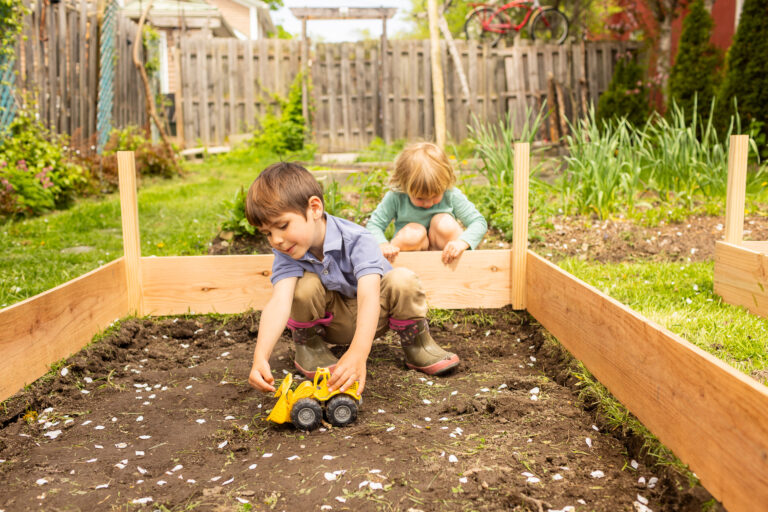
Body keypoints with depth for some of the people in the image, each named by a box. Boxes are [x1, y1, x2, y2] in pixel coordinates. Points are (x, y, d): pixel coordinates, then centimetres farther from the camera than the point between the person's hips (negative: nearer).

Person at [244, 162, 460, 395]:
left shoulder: (357, 240, -32)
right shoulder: (287, 253, -21)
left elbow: (369, 296, -45)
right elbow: (279, 301, -37)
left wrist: (357, 355, -60)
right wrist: (261, 357, -54)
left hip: (371, 316, -2)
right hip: (334, 322, 2)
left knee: (403, 281, -32)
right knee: (305, 285, -29)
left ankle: (415, 341, -5)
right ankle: (307, 344, -1)